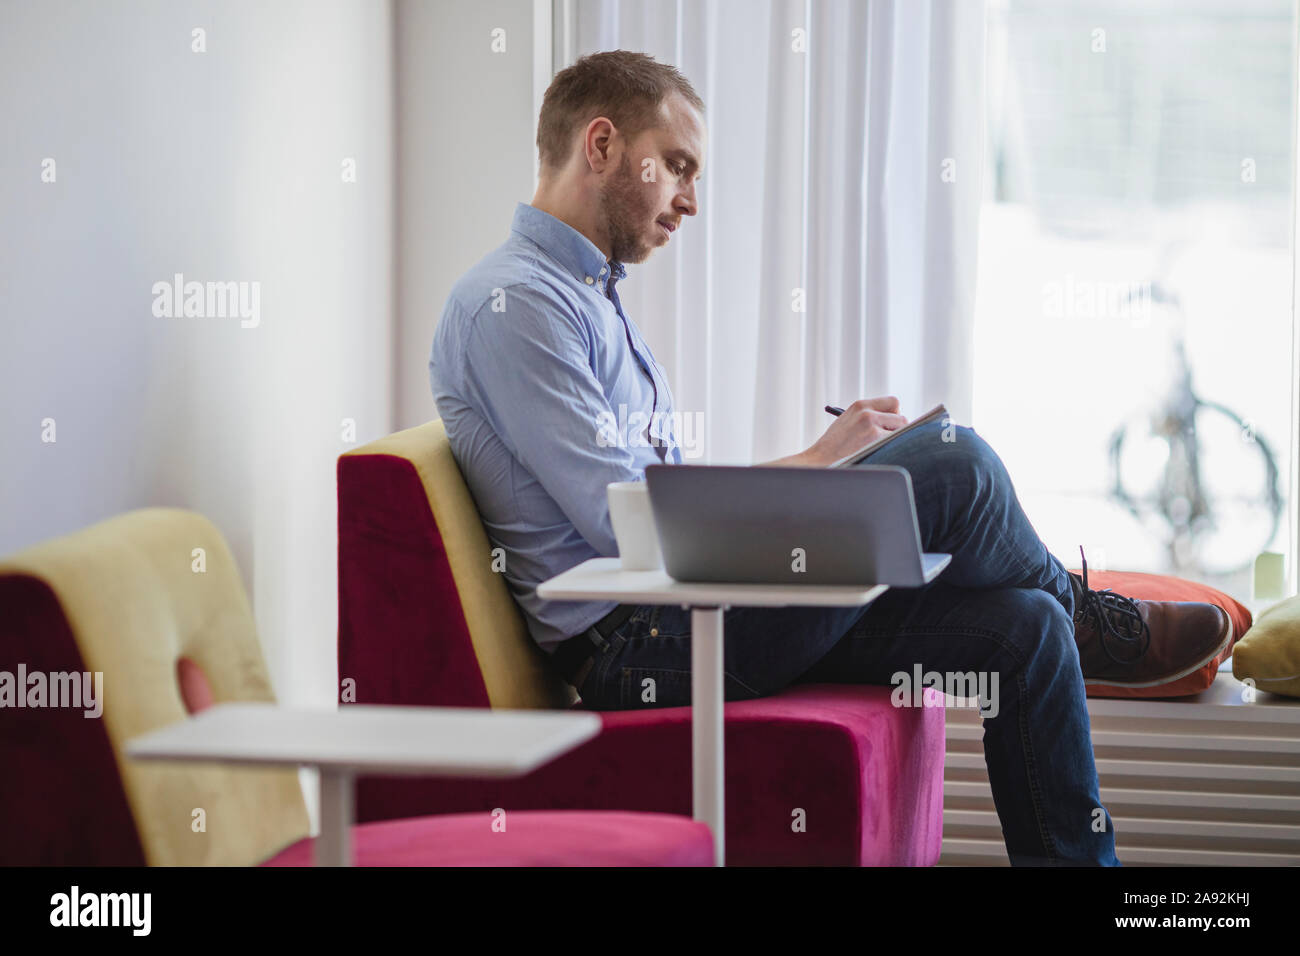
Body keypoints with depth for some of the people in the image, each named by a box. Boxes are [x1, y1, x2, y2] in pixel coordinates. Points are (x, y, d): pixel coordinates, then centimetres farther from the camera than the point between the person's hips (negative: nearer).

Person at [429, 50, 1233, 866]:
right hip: (637, 646, -10)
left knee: (1021, 625, -2)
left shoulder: (590, 298, 22)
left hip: (685, 615, 10)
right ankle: (1087, 621, 13)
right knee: (950, 463, -16)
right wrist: (819, 462, -8)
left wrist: (824, 467, 6)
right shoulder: (512, 303, -12)